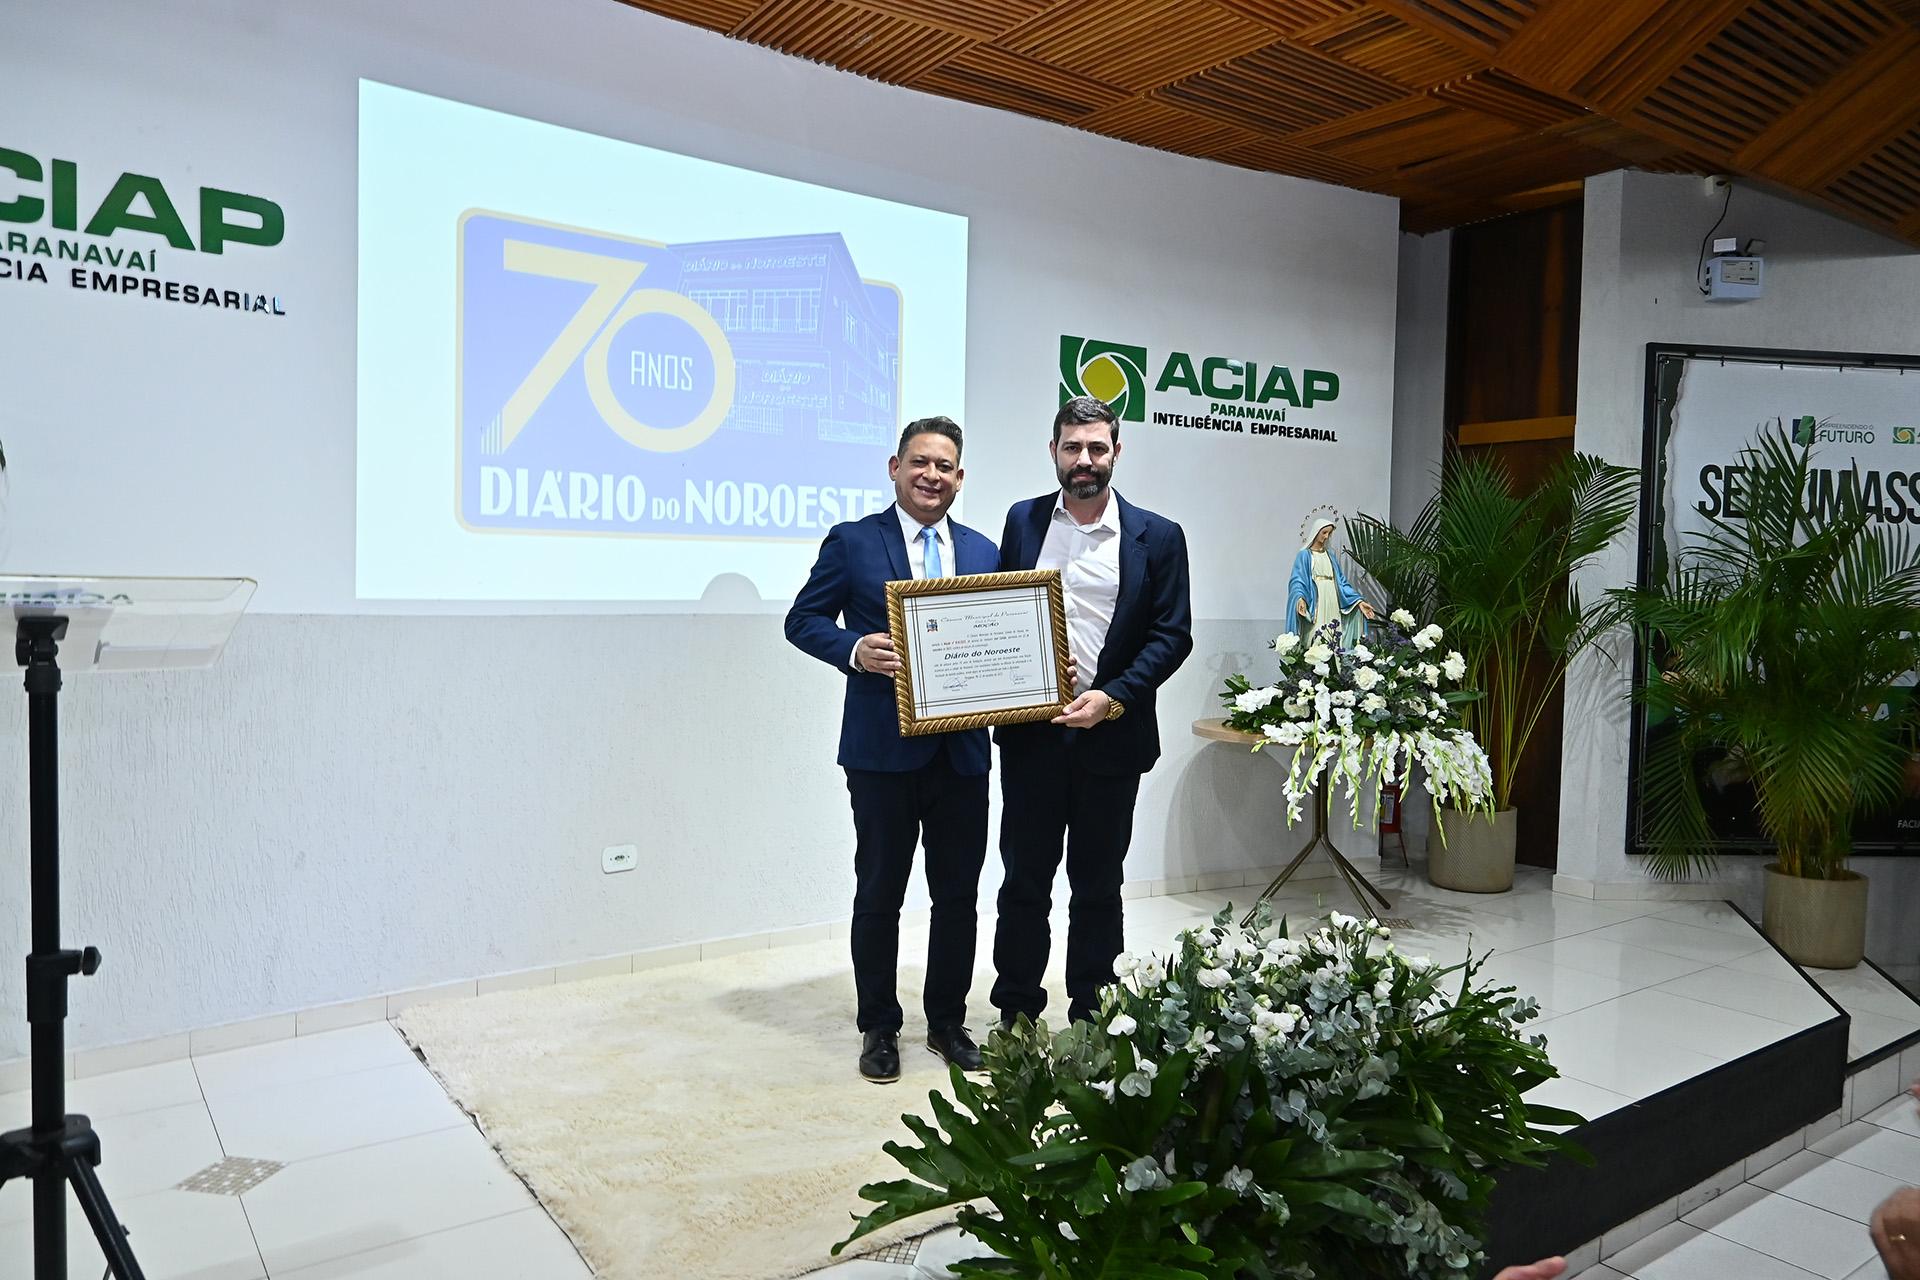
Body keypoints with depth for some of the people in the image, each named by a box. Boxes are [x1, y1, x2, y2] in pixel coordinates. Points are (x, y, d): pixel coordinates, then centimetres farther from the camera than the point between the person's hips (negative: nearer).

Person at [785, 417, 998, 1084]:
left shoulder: (983, 550, 11)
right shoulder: (852, 542, -1)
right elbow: (803, 620, -2)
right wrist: (855, 649, -20)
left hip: (963, 749, 4)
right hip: (884, 748, -3)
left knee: (958, 892, 12)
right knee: (879, 892, 8)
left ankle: (947, 1020, 30)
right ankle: (878, 1027, 24)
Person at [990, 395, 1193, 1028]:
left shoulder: (1157, 537, 0)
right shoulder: (1023, 520, 7)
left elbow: (1173, 635, -3)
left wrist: (1113, 698, -15)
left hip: (1112, 735, -1)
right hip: (1029, 732, 2)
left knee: (1097, 885, 11)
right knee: (1024, 878, 9)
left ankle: (1090, 1018, 25)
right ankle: (1016, 1014, 23)